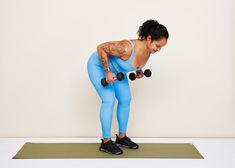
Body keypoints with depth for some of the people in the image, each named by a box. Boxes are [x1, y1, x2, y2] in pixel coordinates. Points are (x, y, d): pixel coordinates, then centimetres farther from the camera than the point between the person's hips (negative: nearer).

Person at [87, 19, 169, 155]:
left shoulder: (149, 49, -17)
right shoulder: (127, 48, -41)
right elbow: (101, 48, -31)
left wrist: (139, 70, -2)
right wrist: (107, 72, -28)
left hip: (115, 69, 8)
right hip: (98, 65, -8)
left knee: (125, 99, 5)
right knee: (109, 100, -16)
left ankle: (122, 137, 18)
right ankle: (106, 142, -5)